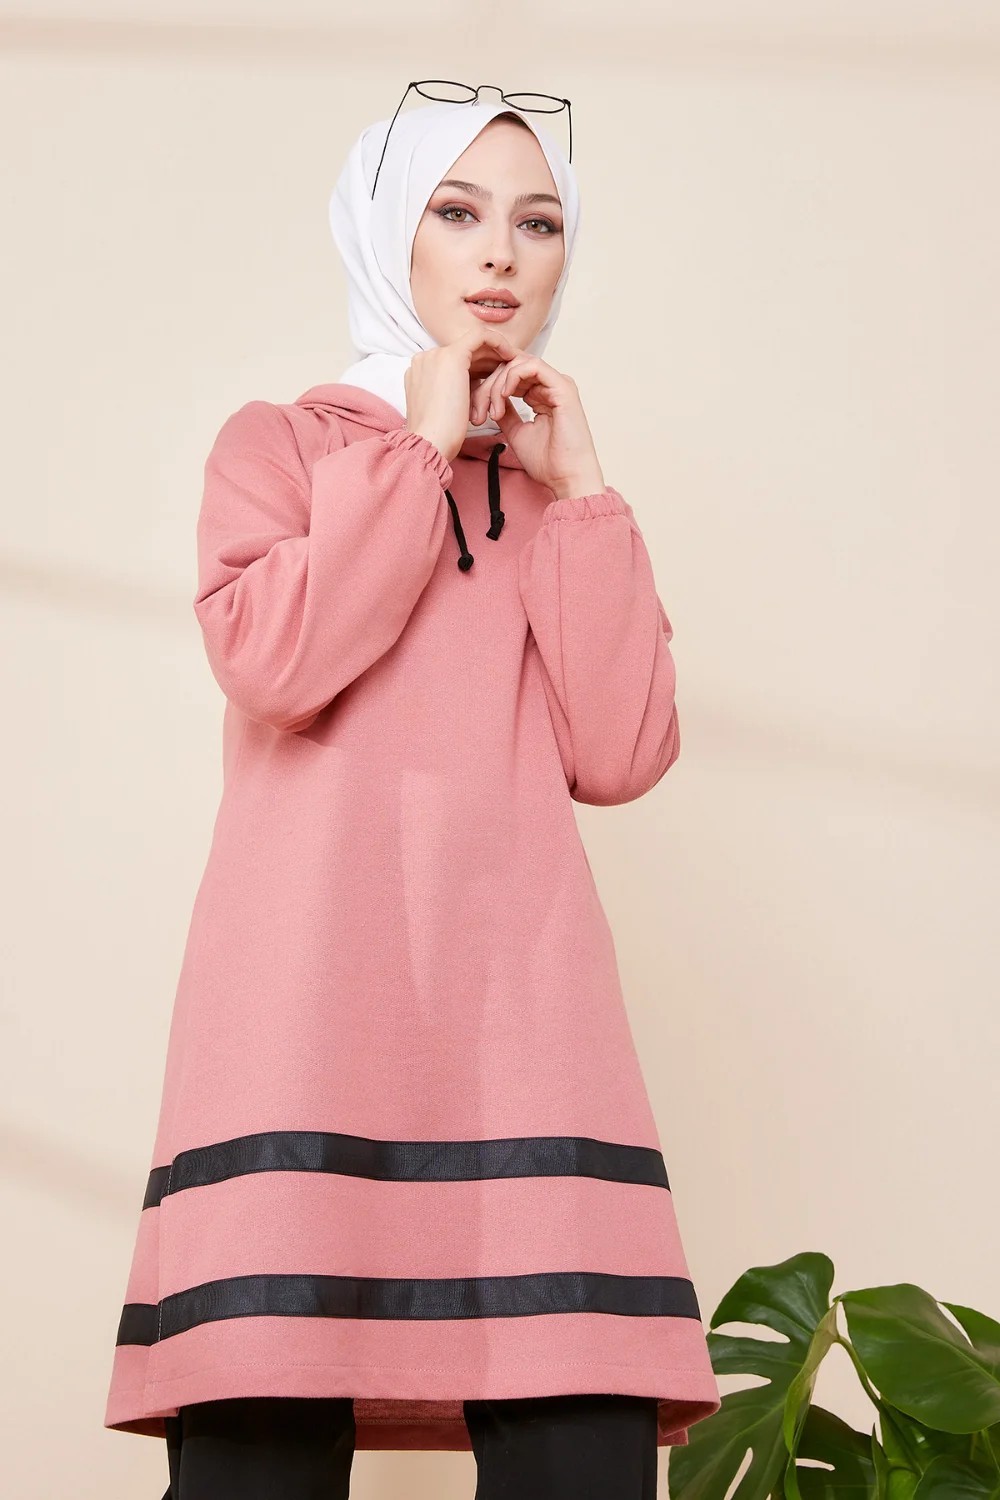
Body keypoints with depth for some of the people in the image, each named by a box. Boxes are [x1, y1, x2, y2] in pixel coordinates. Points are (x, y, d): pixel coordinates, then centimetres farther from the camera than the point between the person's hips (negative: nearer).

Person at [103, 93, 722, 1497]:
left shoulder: (562, 492, 22)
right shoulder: (279, 440, 15)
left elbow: (620, 754, 6)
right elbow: (273, 663, -7)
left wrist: (571, 486, 5)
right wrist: (421, 447, 3)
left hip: (522, 999, 3)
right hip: (313, 998, -2)